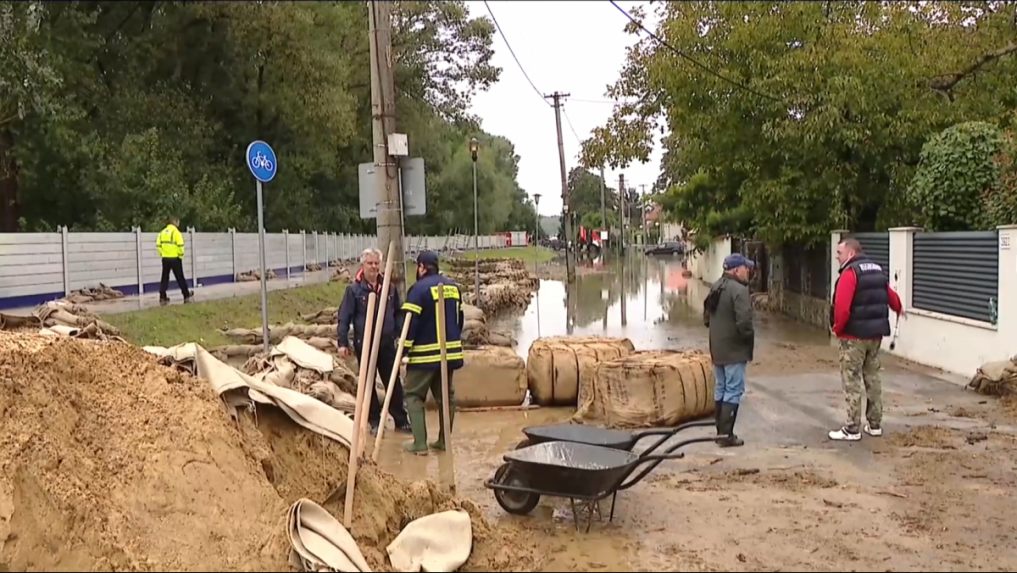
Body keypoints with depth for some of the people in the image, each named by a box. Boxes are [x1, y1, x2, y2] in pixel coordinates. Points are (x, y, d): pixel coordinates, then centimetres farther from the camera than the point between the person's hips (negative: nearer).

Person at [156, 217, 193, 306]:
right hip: (175, 258, -5)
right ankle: (187, 296, 12)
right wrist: (181, 255, -3)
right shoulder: (176, 232, -10)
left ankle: (162, 298, 8)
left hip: (165, 259, 5)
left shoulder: (162, 232, 8)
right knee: (180, 278, 4)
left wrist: (162, 254, 13)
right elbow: (180, 245, -17)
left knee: (164, 278, 10)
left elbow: (158, 245, 5)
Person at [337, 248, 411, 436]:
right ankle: (374, 421, 21)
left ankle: (401, 420, 16)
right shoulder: (354, 289, -6)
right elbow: (344, 317, -6)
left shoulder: (389, 287, 3)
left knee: (394, 383, 6)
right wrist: (343, 342, -9)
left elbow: (398, 313, 10)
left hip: (387, 343, 2)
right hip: (364, 344, -2)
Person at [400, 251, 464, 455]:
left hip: (425, 353, -6)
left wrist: (403, 349, -10)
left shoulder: (419, 288, -11)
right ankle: (444, 440, 17)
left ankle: (419, 443, -2)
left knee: (414, 395, 3)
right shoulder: (453, 286, 10)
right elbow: (459, 319, 16)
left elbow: (410, 322, -15)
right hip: (450, 351, 6)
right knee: (446, 395, 14)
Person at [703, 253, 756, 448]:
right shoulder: (739, 290, -19)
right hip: (734, 350, -9)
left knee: (721, 389, 15)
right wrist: (749, 340, -9)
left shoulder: (715, 288, 11)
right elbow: (744, 322, -25)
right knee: (734, 391, -4)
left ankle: (720, 431, 21)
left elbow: (707, 317, 18)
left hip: (717, 349, 9)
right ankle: (726, 434, -4)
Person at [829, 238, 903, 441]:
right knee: (872, 379, 16)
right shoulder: (877, 271, 11)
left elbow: (842, 307, -24)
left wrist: (837, 328, -8)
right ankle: (875, 425, 23)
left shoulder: (850, 273, -16)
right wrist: (898, 310, 43)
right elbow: (892, 298, 21)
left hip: (854, 335, -8)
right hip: (875, 334, 8)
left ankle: (852, 429, 1)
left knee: (852, 381, -2)